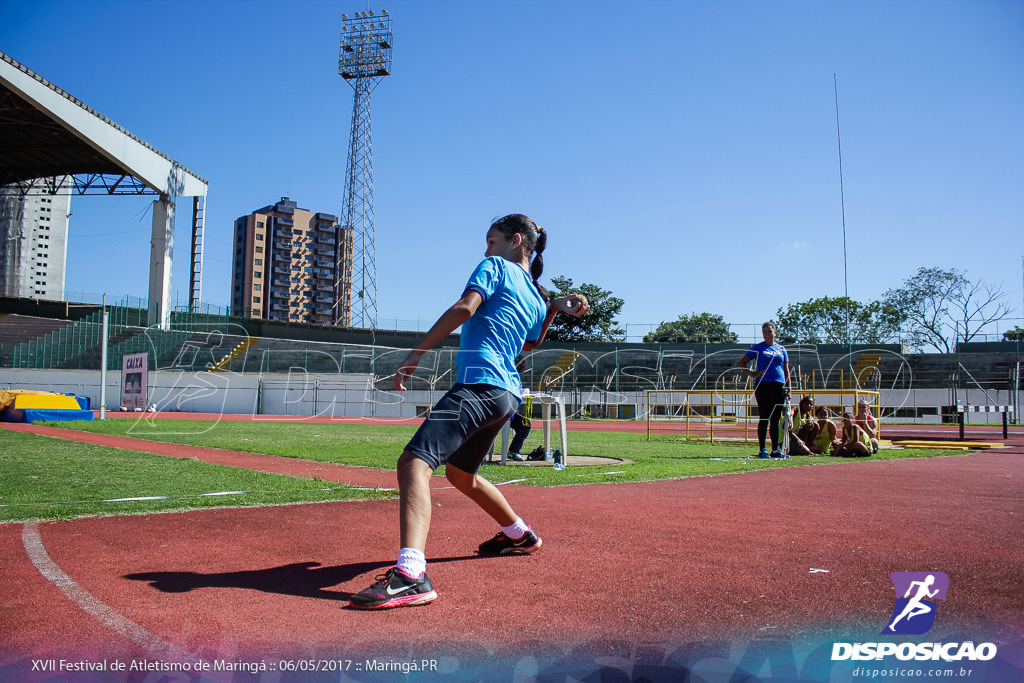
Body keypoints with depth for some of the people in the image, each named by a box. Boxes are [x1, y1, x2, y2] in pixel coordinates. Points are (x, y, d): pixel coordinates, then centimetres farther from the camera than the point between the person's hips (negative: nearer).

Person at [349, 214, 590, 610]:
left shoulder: (495, 266, 4)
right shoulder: (536, 297, 23)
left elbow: (465, 308, -13)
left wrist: (416, 354, -13)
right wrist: (555, 309, 35)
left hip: (480, 382, -9)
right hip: (507, 393, 9)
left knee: (414, 462, -23)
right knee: (461, 474, 30)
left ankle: (411, 574, -42)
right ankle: (519, 535, 46)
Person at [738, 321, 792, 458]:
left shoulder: (781, 349, 15)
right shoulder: (757, 347, 5)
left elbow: (786, 370, 16)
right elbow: (741, 363, 6)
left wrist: (789, 389, 9)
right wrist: (752, 374, -5)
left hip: (779, 385, 4)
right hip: (763, 385, -4)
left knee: (775, 419, 7)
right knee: (764, 418, -4)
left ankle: (775, 449, 12)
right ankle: (762, 450, 0)